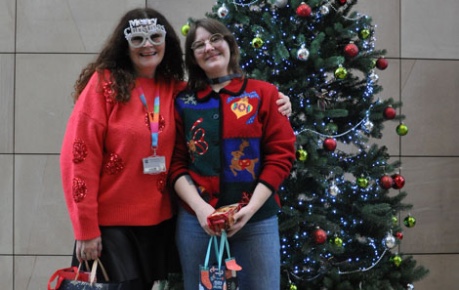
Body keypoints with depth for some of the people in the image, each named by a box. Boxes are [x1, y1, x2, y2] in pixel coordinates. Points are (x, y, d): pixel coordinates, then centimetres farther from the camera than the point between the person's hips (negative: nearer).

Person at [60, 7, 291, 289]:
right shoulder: (105, 83, -7)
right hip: (110, 224, -4)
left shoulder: (176, 91, 5)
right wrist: (85, 228, -14)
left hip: (160, 222, 5)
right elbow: (80, 156, -11)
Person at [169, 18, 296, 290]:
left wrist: (251, 208, -12)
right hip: (196, 220, 1)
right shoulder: (184, 102, 7)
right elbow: (176, 163, 3)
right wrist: (199, 207, -13)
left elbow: (280, 154, -2)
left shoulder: (264, 93, 3)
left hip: (256, 220, -1)